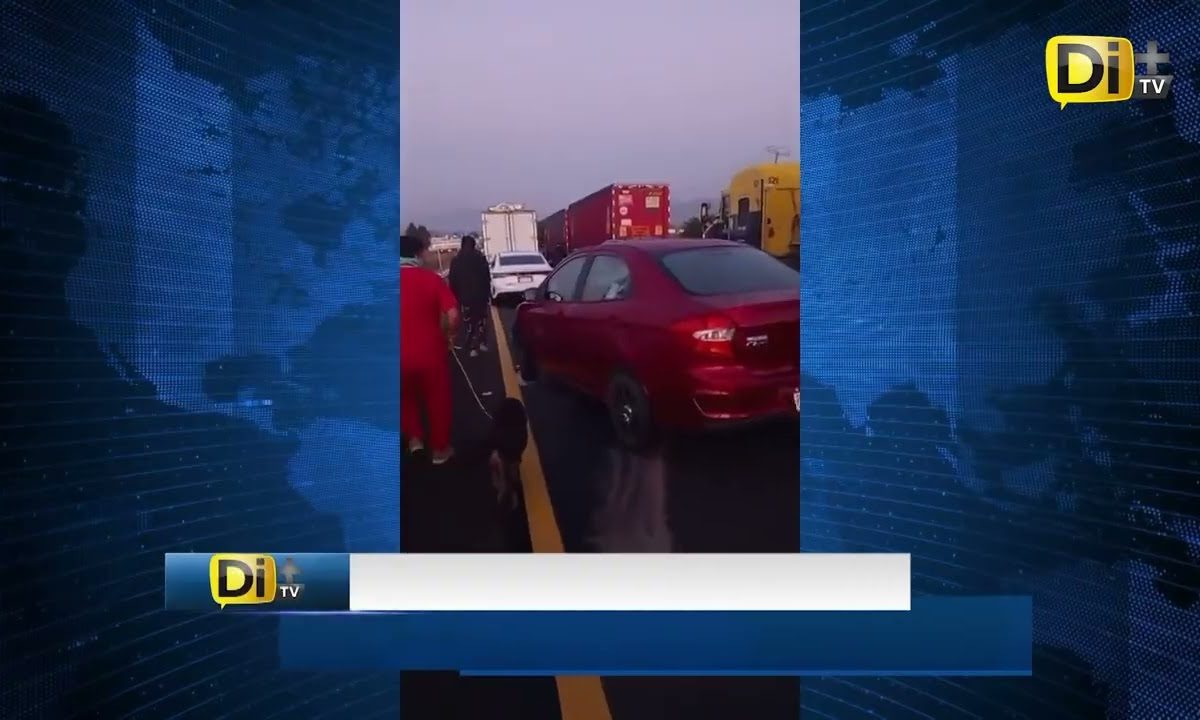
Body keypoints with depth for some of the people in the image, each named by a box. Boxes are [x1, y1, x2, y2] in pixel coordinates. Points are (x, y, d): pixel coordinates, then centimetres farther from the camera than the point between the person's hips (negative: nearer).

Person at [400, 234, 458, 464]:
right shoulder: (431, 279, -8)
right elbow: (452, 315, -16)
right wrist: (446, 335, 2)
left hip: (401, 354, 2)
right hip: (431, 351, -1)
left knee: (406, 398, 28)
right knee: (437, 400, 18)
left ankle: (414, 438, 22)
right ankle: (439, 449, 29)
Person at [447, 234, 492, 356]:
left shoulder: (456, 260, -1)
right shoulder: (480, 257, -4)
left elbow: (453, 281, 0)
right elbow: (487, 277, -3)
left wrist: (455, 297, 6)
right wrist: (488, 293, 5)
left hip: (465, 296, 0)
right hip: (480, 294, 0)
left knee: (469, 321, 6)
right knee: (481, 319, 17)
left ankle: (473, 347, 3)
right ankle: (482, 342, 14)